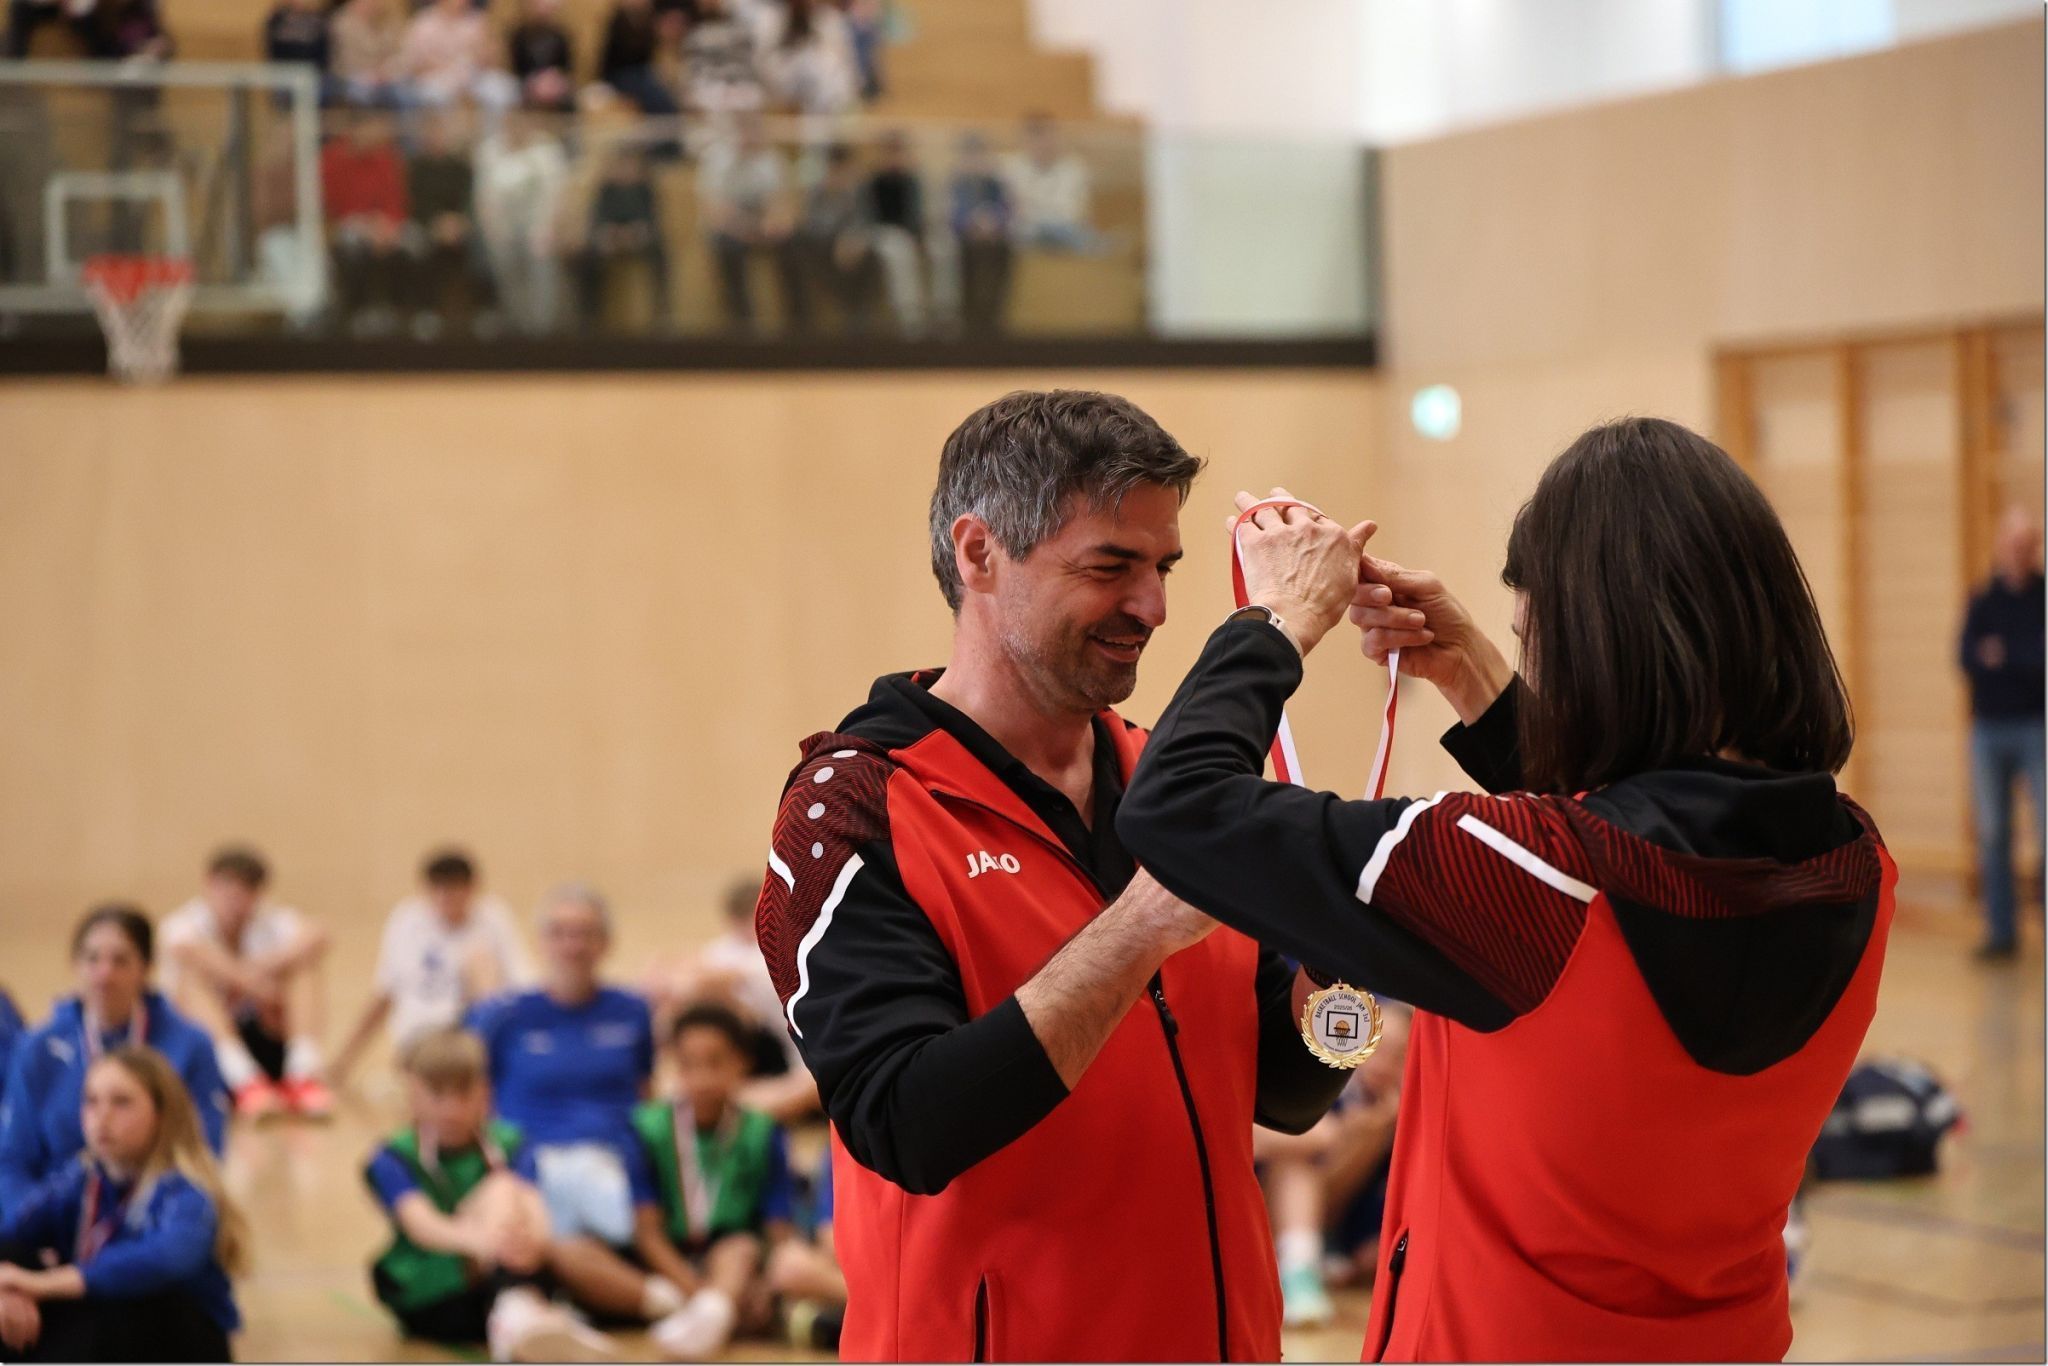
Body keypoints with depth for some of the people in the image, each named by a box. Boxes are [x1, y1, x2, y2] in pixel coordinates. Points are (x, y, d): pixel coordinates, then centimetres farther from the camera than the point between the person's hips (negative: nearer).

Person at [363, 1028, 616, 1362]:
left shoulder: (509, 1147, 5)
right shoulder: (392, 1161, -2)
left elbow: (532, 1209, -16)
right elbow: (420, 1224, -23)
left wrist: (531, 1238, -43)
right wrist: (474, 1239, -47)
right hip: (432, 1304, -2)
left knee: (504, 1188, -25)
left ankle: (519, 1315, -54)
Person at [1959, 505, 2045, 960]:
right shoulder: (1982, 601, 8)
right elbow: (1969, 658, -5)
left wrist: (2003, 658, -10)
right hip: (1988, 729, 3)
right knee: (1992, 836, 5)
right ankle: (2001, 931, 11)